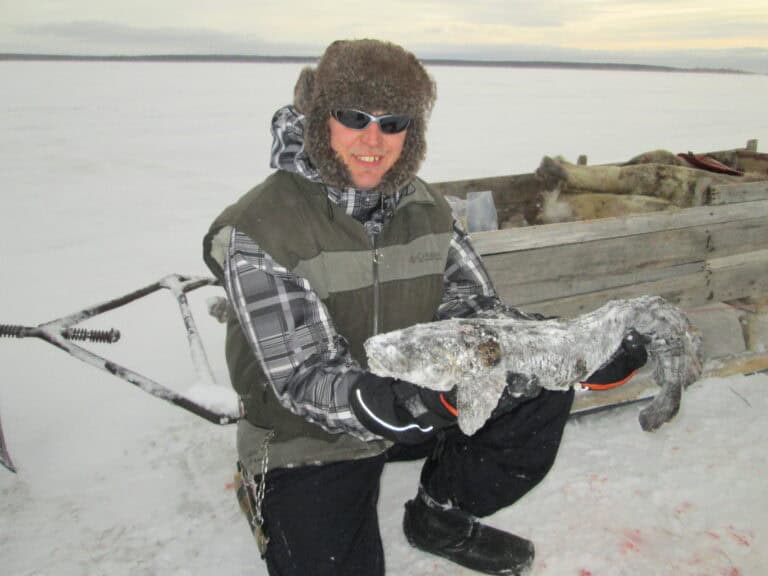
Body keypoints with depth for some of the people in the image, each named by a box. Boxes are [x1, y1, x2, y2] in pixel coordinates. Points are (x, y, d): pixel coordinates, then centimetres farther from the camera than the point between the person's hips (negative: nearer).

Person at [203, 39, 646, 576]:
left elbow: (475, 310, -3)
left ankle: (439, 517, 11)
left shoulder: (426, 208, -2)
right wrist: (398, 406, -46)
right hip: (309, 441, -4)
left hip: (422, 400, 5)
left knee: (545, 388, -9)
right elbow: (305, 377, -26)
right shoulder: (258, 231, -21)